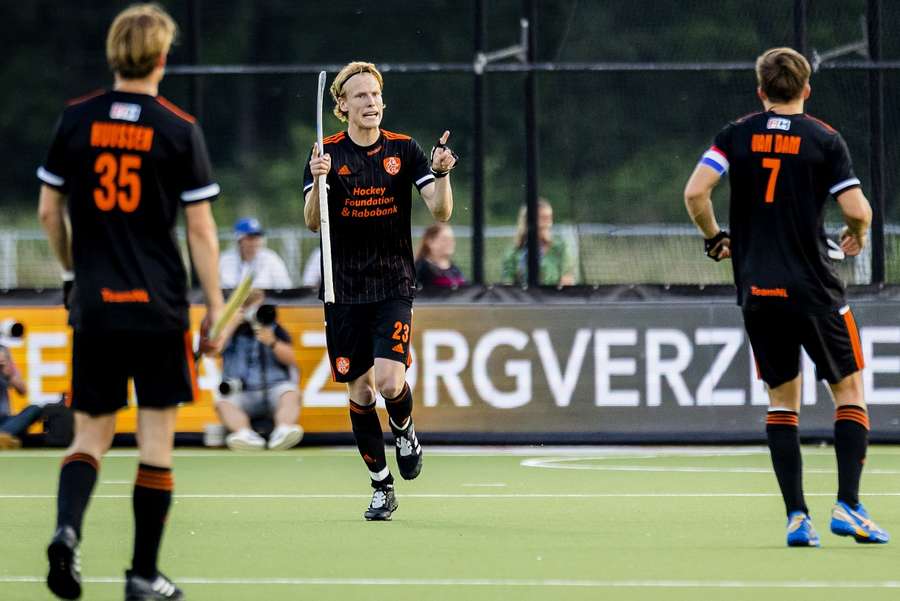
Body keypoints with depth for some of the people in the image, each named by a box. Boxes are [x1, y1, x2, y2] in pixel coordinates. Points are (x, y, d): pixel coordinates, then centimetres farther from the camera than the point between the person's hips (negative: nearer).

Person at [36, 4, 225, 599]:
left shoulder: (75, 120, 2)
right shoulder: (179, 130, -5)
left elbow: (49, 211, 7)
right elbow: (201, 228, -6)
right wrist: (217, 310, -1)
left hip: (94, 306, 2)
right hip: (159, 306, -2)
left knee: (91, 435, 10)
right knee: (157, 440, 7)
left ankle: (67, 528, -18)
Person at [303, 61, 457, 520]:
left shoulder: (404, 150, 1)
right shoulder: (328, 153, -1)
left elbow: (440, 212, -6)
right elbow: (312, 221, -9)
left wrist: (441, 173, -24)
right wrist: (318, 181, -27)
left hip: (394, 287, -1)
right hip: (344, 290, 1)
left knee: (390, 382, -17)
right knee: (359, 390, 3)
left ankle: (404, 431, 17)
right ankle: (381, 485, 18)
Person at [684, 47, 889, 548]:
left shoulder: (736, 136, 4)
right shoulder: (825, 140, -3)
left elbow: (695, 192, -6)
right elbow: (858, 210, -9)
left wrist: (715, 239, 10)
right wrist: (858, 236, 13)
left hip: (757, 291, 3)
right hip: (814, 289, -3)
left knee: (783, 399, 11)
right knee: (849, 389, 10)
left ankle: (797, 516, 3)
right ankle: (848, 506, -3)